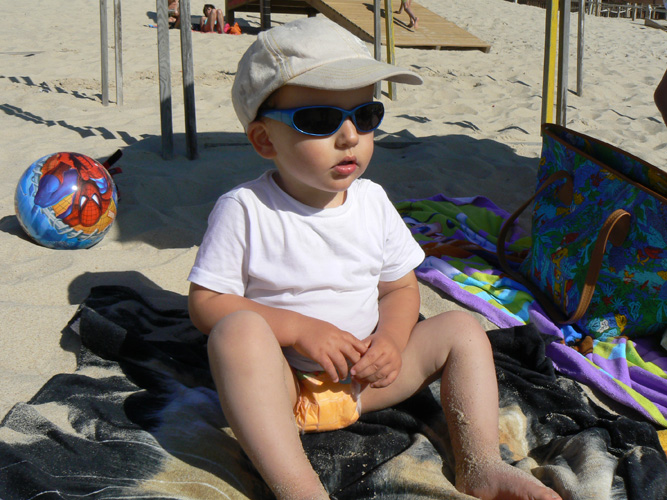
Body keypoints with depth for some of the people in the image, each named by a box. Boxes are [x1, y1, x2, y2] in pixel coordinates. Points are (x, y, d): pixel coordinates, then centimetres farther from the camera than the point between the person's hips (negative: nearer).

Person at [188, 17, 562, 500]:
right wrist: (297, 328, -23)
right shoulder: (245, 209, -12)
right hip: (283, 385, -4)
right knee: (239, 329, -35)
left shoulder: (372, 201, 2)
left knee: (461, 328, -3)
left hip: (364, 380, 5)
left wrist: (391, 341, -14)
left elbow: (400, 287, 8)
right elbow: (206, 302, -12)